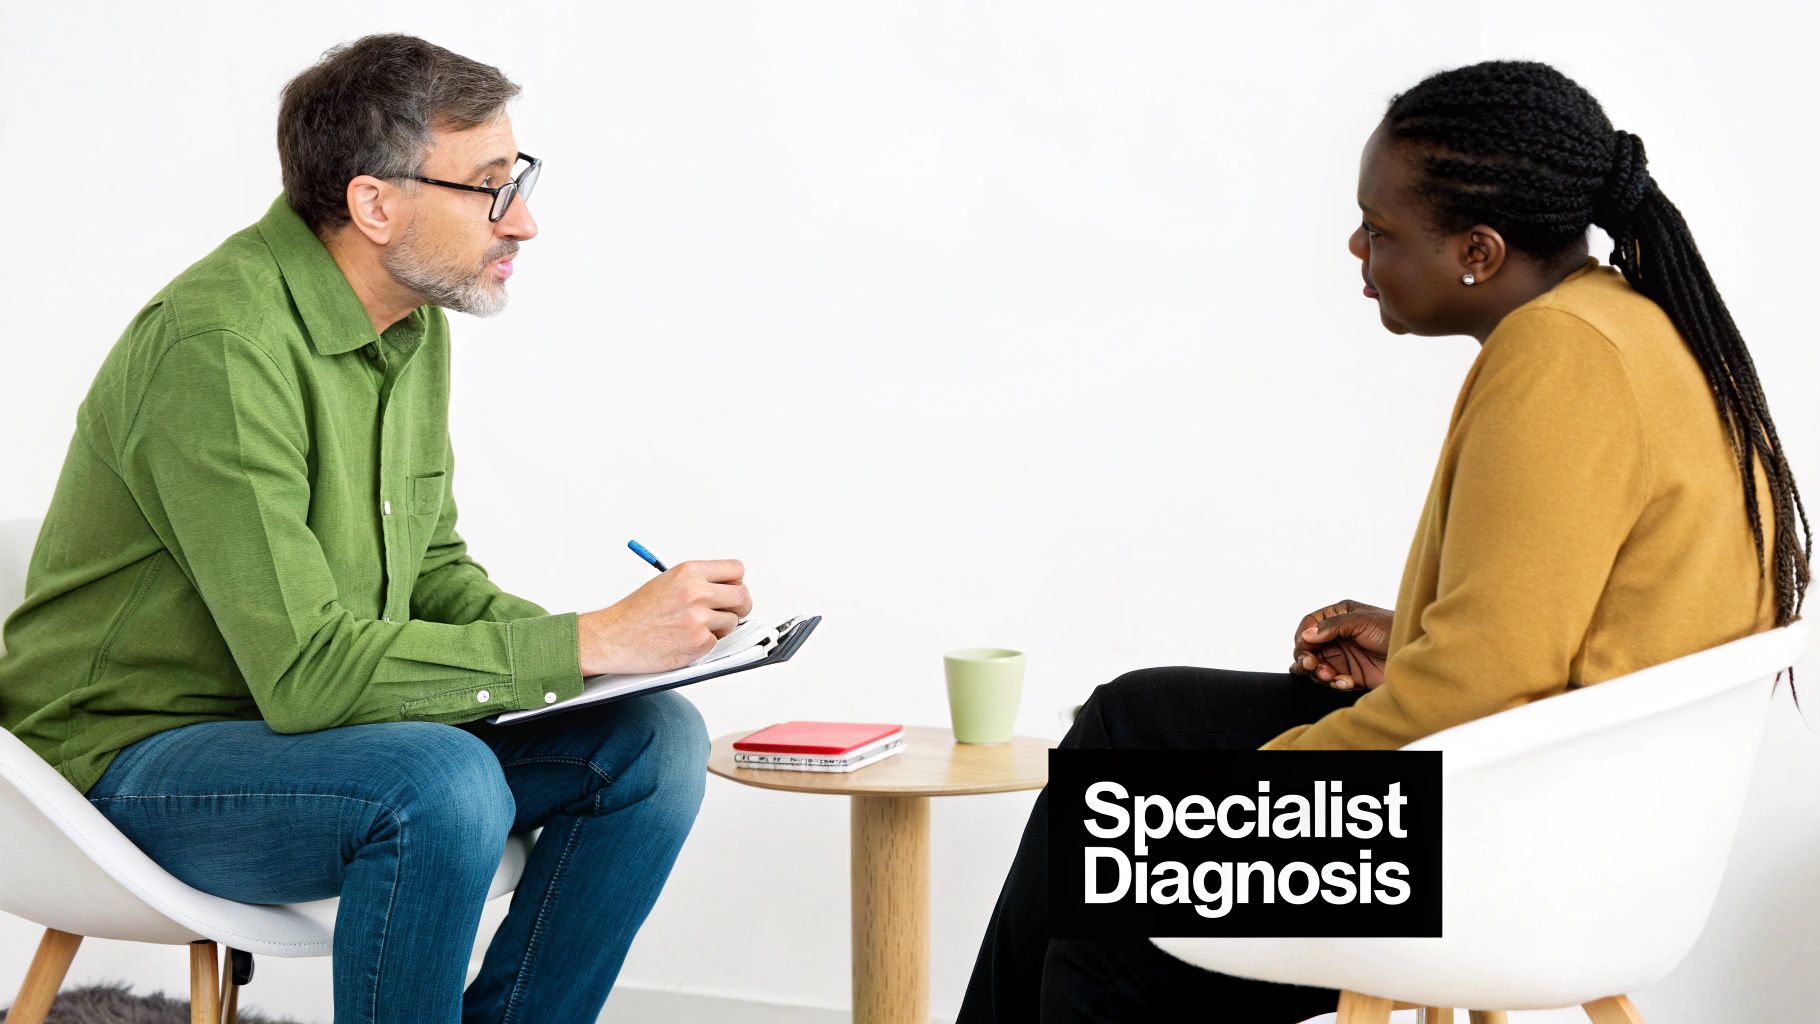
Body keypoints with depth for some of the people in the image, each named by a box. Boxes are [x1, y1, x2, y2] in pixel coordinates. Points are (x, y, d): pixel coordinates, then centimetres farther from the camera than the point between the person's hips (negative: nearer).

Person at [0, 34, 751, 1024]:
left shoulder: (415, 321, 4)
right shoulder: (221, 346, -25)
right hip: (138, 757, -8)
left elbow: (432, 571, 13)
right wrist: (588, 645, -26)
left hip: (310, 717, 9)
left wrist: (576, 640, -7)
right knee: (445, 783, -35)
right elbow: (306, 671, -29)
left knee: (654, 742, -6)